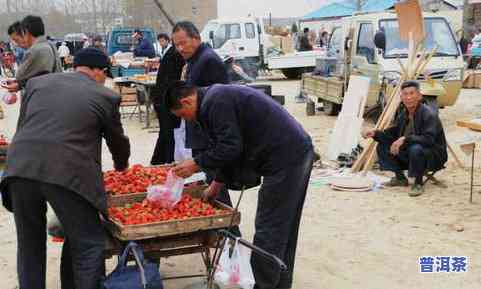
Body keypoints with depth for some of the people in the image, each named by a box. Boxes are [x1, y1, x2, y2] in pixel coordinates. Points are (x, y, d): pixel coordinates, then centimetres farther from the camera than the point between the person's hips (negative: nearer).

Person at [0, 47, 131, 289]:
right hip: (68, 174, -4)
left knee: (29, 244, 19)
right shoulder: (105, 96, 10)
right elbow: (117, 140, 21)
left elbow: (22, 126, 22)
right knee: (88, 244, 9)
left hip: (20, 169, 4)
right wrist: (121, 165, 42)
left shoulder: (37, 82, 20)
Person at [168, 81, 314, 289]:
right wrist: (216, 184, 26)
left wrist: (196, 164, -6)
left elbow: (230, 147, -18)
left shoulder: (214, 103, -13)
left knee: (268, 230, -3)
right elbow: (231, 148, 24)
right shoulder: (220, 95, 20)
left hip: (285, 160, -11)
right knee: (284, 229, 18)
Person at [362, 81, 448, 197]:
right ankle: (400, 178, 12)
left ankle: (418, 183, -15)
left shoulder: (429, 114, -22)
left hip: (434, 156, -7)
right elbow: (392, 133, 12)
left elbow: (428, 139, -33)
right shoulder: (403, 115, 3)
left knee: (416, 149, -39)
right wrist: (376, 134, -6)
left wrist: (405, 139, -40)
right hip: (409, 153, 8)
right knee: (383, 146, -1)